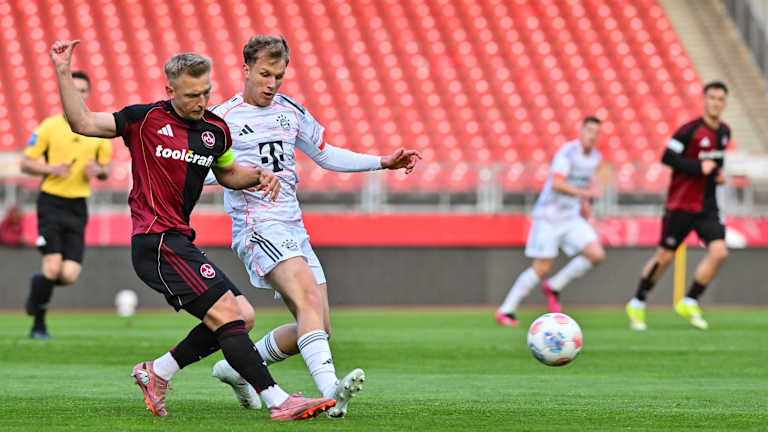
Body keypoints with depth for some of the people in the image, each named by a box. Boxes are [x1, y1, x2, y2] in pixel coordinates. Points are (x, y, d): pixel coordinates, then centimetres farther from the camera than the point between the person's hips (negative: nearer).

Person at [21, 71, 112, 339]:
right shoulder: (50, 126, -1)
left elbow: (106, 170, 17)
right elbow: (26, 163, 2)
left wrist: (98, 171, -7)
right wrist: (51, 169, -16)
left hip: (78, 207, 3)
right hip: (51, 203, -3)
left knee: (69, 275, -7)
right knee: (53, 266, -15)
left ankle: (38, 282, 28)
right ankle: (38, 325, 3)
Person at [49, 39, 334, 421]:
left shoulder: (216, 129, 11)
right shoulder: (146, 120, -5)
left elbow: (227, 173, 28)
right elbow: (82, 123, -3)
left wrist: (259, 175, 9)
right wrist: (63, 74, -12)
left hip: (179, 242, 8)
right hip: (156, 242, -8)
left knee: (241, 318, 5)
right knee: (227, 315, -16)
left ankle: (156, 371, 14)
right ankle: (278, 401, -20)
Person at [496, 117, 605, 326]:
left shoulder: (595, 156, 8)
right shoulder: (567, 151, -16)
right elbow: (556, 184, -25)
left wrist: (585, 204, 18)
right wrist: (584, 193, -26)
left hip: (571, 218, 7)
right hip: (549, 216, -7)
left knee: (596, 254, -12)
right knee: (541, 268, -8)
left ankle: (554, 287, 6)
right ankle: (506, 311, 7)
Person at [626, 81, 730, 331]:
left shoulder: (724, 132, 8)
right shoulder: (691, 130, -14)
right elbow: (667, 158, -17)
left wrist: (718, 174, 6)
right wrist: (699, 167, -22)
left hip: (708, 206, 6)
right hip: (681, 205, -6)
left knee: (719, 252, -13)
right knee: (665, 256, 2)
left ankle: (689, 303, 1)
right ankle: (637, 305, 20)